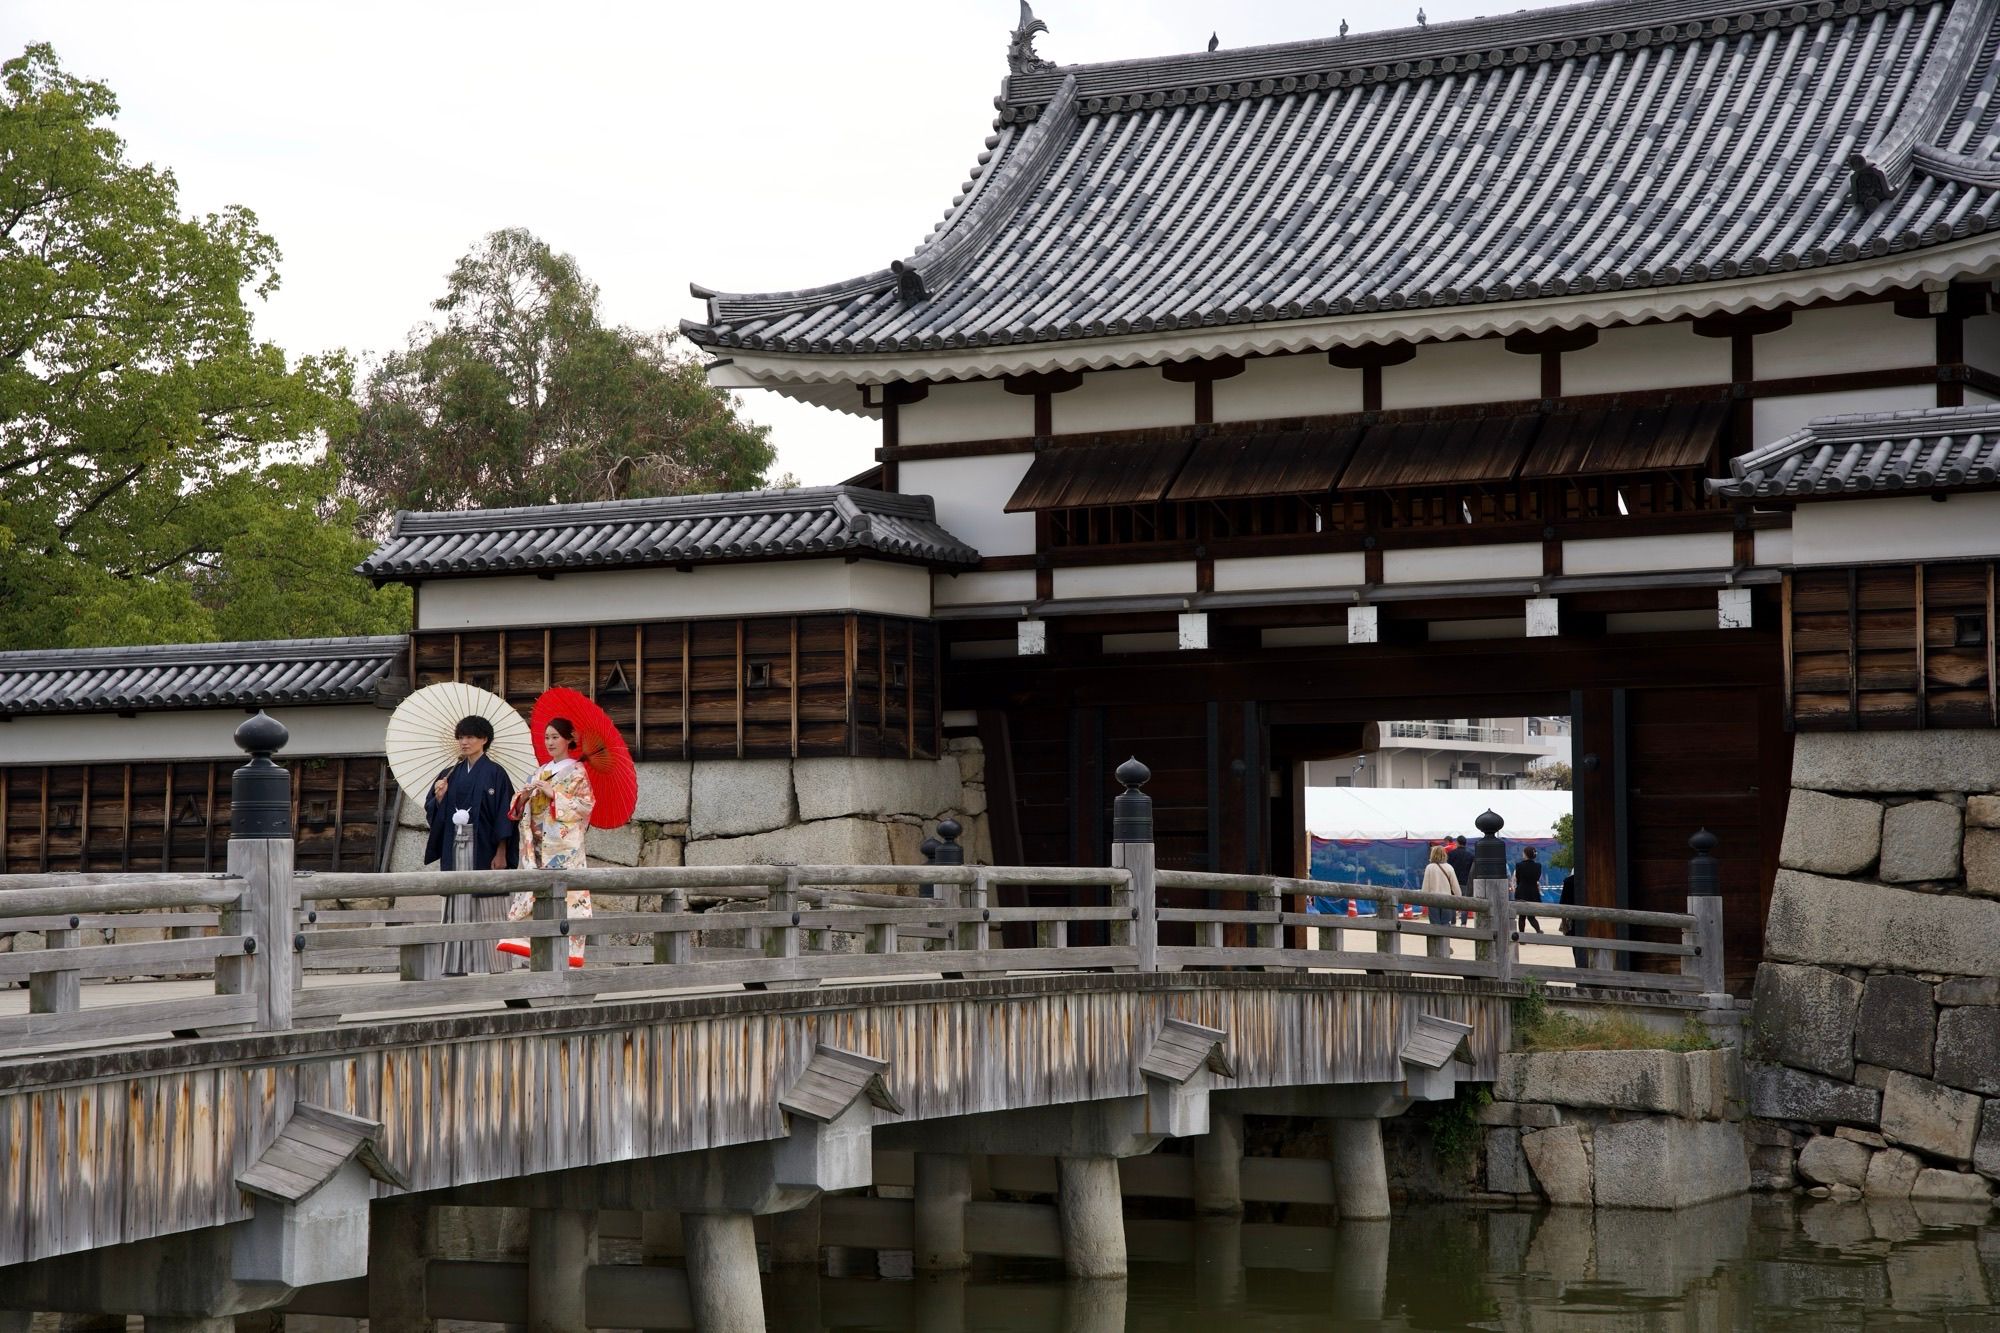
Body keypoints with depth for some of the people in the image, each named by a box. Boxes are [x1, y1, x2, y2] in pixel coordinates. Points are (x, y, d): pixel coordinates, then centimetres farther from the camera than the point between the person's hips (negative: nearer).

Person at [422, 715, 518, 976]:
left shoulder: (495, 773, -2)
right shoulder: (451, 775, 14)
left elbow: (504, 814, -6)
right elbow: (433, 812, 15)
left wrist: (501, 853, -12)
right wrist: (439, 797, -8)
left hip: (484, 850, -5)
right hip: (455, 850, 5)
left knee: (487, 907, -6)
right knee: (458, 907, 3)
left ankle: (494, 965, -5)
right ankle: (458, 965, 3)